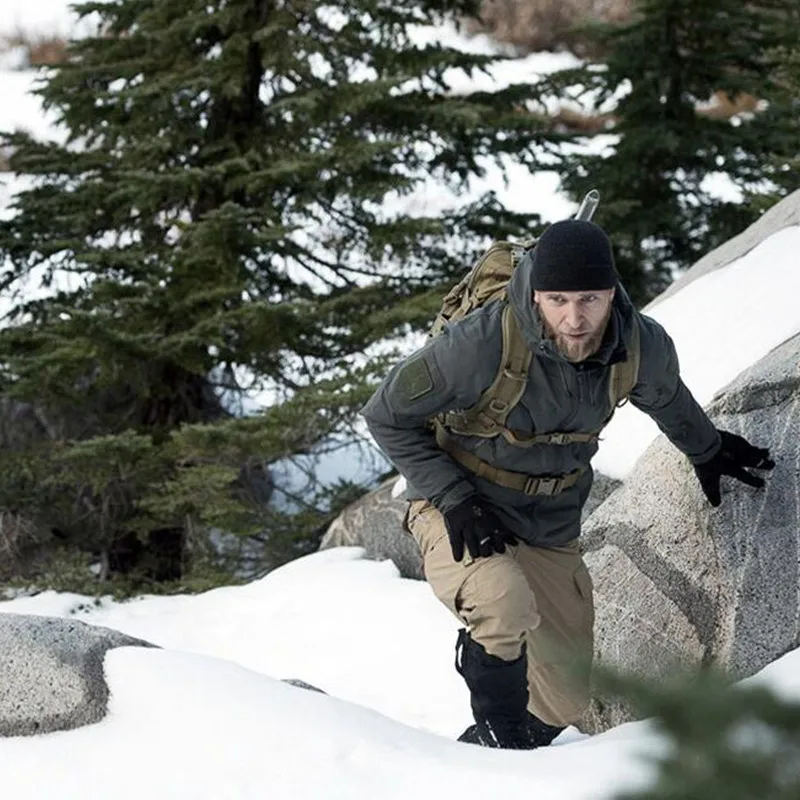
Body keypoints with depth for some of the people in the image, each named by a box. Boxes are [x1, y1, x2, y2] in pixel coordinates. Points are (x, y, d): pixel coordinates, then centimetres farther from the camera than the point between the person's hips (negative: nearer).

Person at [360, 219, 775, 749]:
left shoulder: (644, 346, -16)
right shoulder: (481, 344, -30)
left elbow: (667, 398, 12)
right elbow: (387, 415, -15)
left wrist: (706, 451, 31)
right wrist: (452, 497, -23)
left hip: (551, 526, 5)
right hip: (462, 513, -5)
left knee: (566, 697, 7)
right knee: (506, 604, -37)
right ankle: (500, 737, -15)